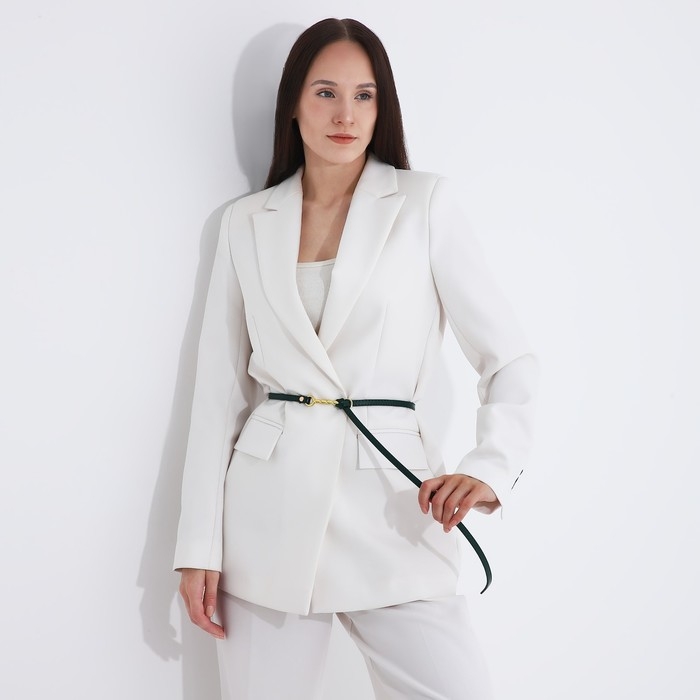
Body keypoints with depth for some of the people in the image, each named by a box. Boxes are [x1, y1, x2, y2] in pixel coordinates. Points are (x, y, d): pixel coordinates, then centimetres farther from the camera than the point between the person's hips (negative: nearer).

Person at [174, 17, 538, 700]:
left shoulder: (425, 203, 3)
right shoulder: (247, 223, 9)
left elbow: (510, 360, 1)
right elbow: (219, 391, 9)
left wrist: (489, 468, -17)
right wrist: (199, 545, 4)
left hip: (389, 504, -2)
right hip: (270, 509, 2)